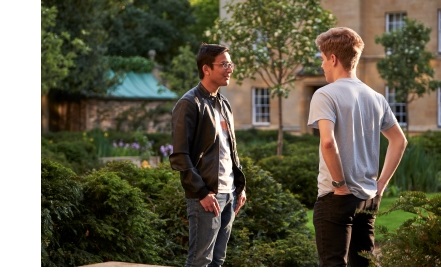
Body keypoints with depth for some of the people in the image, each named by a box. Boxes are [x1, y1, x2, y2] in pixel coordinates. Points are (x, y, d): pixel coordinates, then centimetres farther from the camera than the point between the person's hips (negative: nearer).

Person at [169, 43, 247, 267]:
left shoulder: (224, 104, 16)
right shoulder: (189, 104, -10)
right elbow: (180, 156, -15)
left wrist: (240, 186, 14)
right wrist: (201, 192, -18)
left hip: (228, 194, 8)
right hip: (207, 195, -8)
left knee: (217, 260, 11)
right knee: (199, 261, -5)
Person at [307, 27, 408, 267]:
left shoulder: (325, 95, -10)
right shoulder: (375, 97, 11)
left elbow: (328, 142, -25)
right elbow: (399, 141, 16)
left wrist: (340, 184, -14)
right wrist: (381, 183, 15)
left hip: (336, 196, -7)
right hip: (368, 196, 7)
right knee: (363, 266, 15)